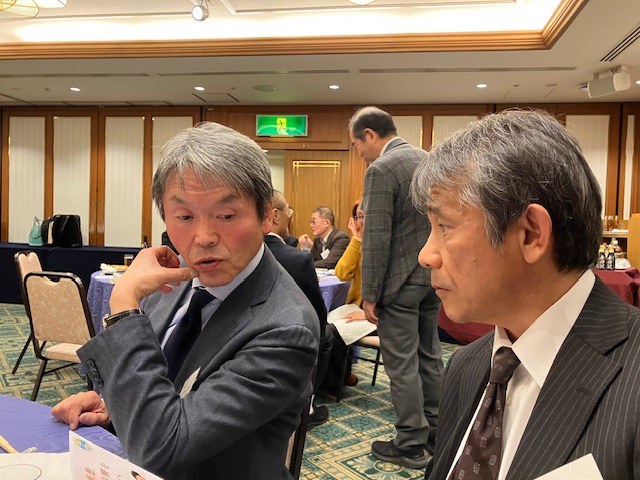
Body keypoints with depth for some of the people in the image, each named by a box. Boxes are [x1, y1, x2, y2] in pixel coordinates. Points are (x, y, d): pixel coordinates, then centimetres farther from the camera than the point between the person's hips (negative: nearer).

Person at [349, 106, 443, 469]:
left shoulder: (381, 170, -16)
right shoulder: (427, 159, 9)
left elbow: (376, 239, -20)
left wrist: (370, 295, -14)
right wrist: (436, 265, 20)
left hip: (401, 279, -9)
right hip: (434, 273, 9)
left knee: (402, 363, 3)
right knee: (429, 355, 18)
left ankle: (411, 445, 14)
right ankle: (435, 431, 30)